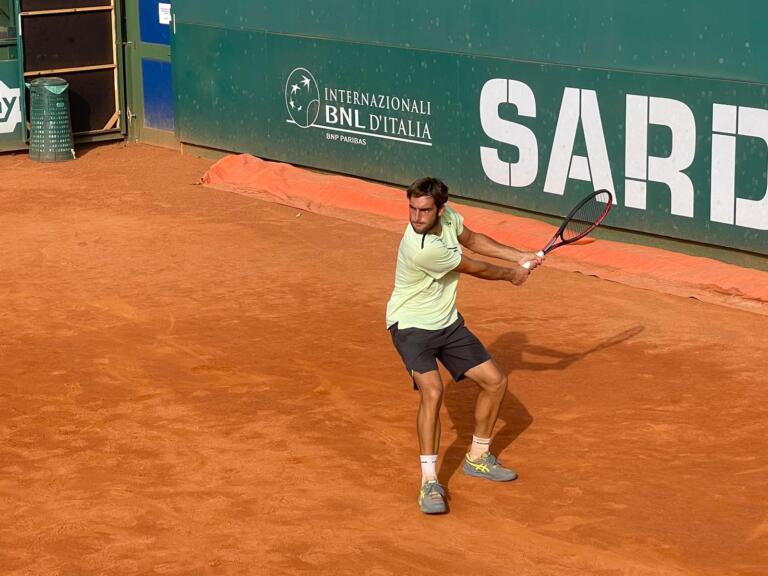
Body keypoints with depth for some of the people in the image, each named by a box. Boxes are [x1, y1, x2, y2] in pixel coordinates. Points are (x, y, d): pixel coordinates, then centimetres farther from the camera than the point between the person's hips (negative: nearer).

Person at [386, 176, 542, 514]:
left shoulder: (448, 217, -11)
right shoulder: (422, 249, -33)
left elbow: (471, 240, 15)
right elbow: (475, 269, -15)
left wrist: (519, 257, 10)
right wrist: (511, 275, 2)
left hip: (448, 322, 8)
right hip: (411, 325, -8)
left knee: (495, 382, 8)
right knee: (432, 390, -30)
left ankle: (477, 458, 28)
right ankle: (429, 481, -22)